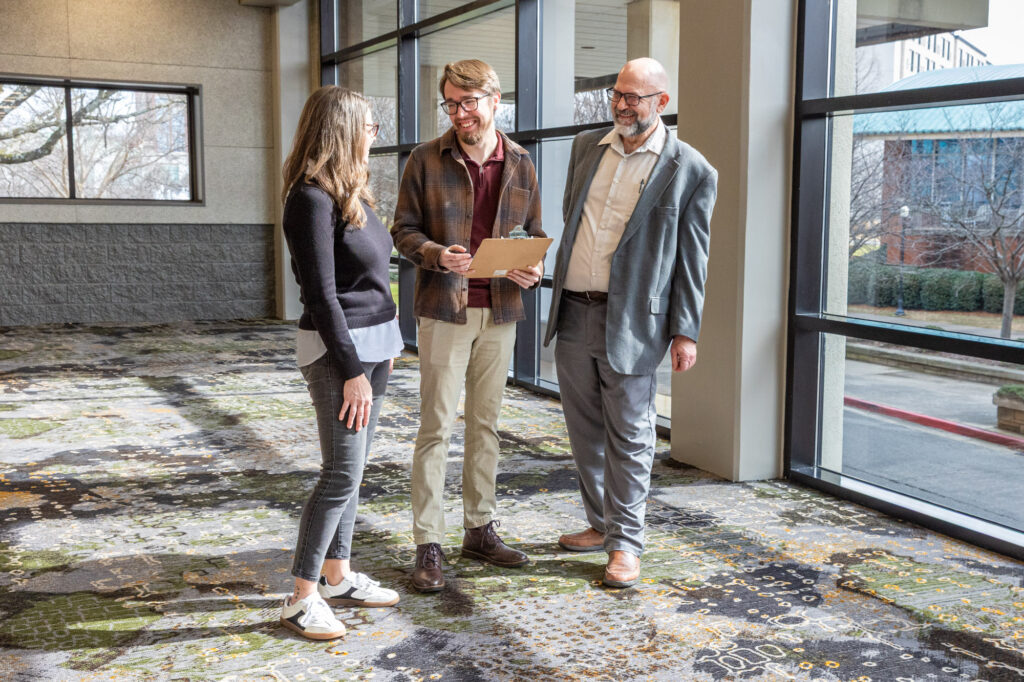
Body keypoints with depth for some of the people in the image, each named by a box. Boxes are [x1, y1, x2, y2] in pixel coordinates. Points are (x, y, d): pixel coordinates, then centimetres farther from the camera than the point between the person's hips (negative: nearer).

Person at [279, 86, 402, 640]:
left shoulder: (351, 191, 12)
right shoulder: (312, 199, -16)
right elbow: (322, 296, -18)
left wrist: (382, 350, 16)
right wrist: (352, 371, -19)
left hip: (373, 342, 9)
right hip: (338, 349, -9)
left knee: (351, 468, 13)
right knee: (342, 474, -6)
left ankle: (338, 576, 24)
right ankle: (302, 598, 3)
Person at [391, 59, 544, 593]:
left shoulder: (519, 164, 7)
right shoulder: (426, 160, -1)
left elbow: (533, 234, 13)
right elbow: (403, 229, 0)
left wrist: (531, 270, -8)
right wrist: (436, 255, -20)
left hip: (499, 310, 4)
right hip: (444, 309, -3)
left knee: (486, 425, 13)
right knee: (436, 428, -3)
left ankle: (480, 530, 25)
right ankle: (428, 545, 4)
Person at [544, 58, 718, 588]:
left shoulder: (691, 172, -5)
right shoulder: (586, 147, 11)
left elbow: (691, 261, -3)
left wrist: (685, 332, -6)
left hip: (631, 322, -5)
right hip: (572, 313, 6)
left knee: (629, 437, 2)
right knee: (585, 430, 14)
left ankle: (626, 543, 14)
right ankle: (601, 524, 30)